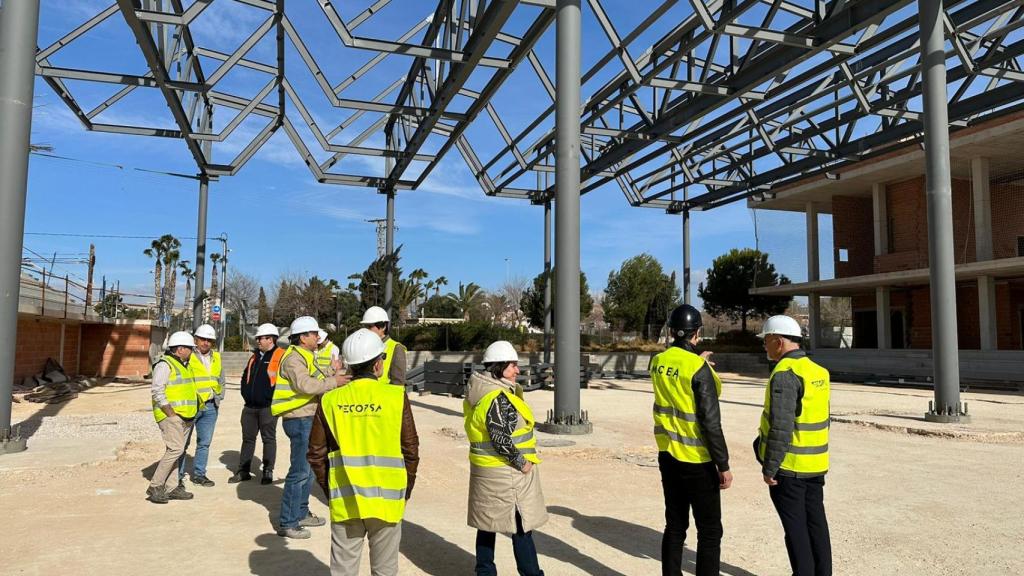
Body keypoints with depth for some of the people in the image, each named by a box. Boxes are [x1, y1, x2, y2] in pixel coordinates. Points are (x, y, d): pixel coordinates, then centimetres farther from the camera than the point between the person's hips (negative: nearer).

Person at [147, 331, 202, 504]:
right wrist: (171, 414, -18)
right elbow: (157, 391, -16)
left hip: (185, 417, 9)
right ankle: (155, 487, -10)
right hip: (171, 415, -9)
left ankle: (172, 488, 15)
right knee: (175, 449, -17)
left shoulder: (184, 365, 20)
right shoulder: (165, 365, -9)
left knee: (178, 451, 10)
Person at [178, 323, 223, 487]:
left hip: (210, 406, 6)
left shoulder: (216, 357, 14)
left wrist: (219, 397, 12)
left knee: (204, 442, 11)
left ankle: (199, 474, 21)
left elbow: (221, 380, 24)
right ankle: (178, 476, 9)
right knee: (183, 443, 0)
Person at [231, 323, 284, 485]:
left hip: (267, 407, -7)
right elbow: (245, 377, 25)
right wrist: (246, 394, 12)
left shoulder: (281, 356, -9)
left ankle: (268, 472, 10)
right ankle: (243, 471, 20)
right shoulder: (254, 357, 16)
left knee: (269, 439, 3)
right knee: (248, 438, 12)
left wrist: (271, 398, -14)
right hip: (250, 406, 7)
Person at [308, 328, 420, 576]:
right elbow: (411, 451, -6)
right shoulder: (396, 398, -11)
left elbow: (316, 454, 1)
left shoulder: (330, 400, -5)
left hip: (344, 502, 2)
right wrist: (404, 491, 8)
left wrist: (331, 490, 14)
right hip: (386, 501, -1)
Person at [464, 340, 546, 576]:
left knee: (487, 523, 17)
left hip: (483, 469, 10)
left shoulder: (478, 393, 8)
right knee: (521, 526, 1)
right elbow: (501, 438, -26)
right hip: (506, 471, -10)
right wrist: (521, 462, -17)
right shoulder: (499, 398, -22)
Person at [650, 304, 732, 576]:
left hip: (667, 455, 6)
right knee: (710, 532, 6)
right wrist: (723, 465, -12)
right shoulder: (698, 368, -19)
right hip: (696, 461, -6)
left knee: (675, 526, 17)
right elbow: (711, 422, -19)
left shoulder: (658, 361, 1)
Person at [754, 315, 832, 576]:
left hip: (788, 466, -8)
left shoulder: (784, 374, -20)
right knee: (816, 521, 16)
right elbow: (823, 419, 15)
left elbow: (780, 427, -24)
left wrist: (769, 467, -16)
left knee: (795, 526, 3)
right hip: (816, 465, 8)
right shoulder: (818, 371, 8)